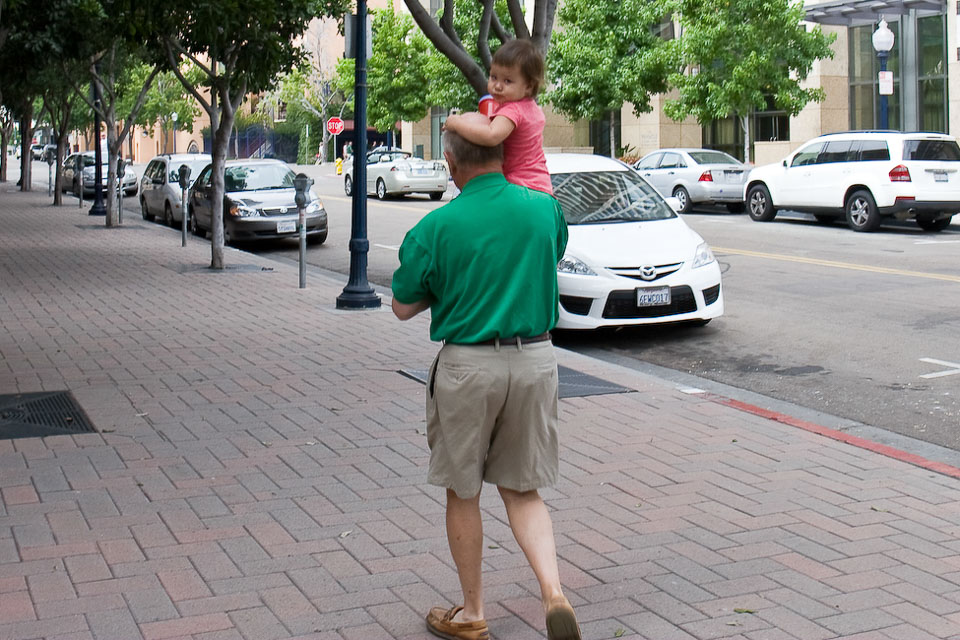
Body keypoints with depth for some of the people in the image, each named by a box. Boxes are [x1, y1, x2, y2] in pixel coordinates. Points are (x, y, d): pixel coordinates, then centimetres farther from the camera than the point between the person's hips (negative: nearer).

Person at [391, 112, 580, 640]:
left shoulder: (435, 228, -11)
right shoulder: (546, 209, 0)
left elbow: (403, 308, -1)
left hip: (468, 364, -3)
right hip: (535, 359, 4)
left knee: (462, 492, 13)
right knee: (523, 489, 15)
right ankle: (554, 592, -4)